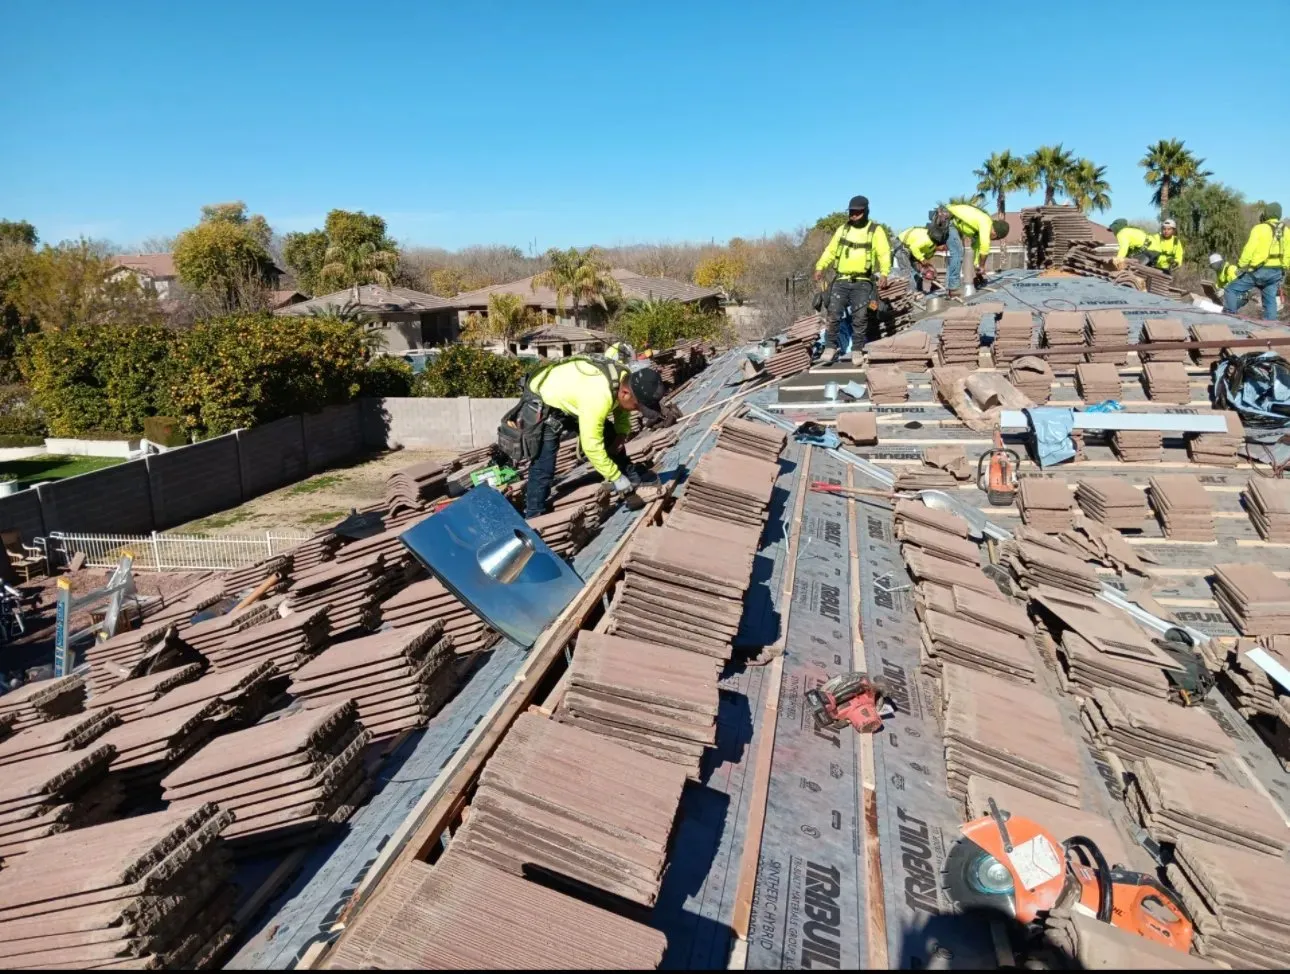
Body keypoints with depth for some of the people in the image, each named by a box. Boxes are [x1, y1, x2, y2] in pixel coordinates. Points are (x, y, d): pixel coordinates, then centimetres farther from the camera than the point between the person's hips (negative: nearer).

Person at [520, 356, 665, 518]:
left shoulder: (627, 378, -13)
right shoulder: (598, 397, -40)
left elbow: (622, 410, 11)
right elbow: (592, 446, -33)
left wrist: (621, 435, -6)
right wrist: (618, 480, -24)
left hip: (568, 398, 9)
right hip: (542, 404, -8)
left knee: (610, 437, 6)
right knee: (543, 468, -10)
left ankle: (634, 483, 16)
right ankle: (534, 518, 1)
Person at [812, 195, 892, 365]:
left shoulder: (876, 230, 3)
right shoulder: (842, 230, 13)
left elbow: (884, 253, -5)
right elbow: (830, 251, 12)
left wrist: (884, 272, -21)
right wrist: (820, 267, -4)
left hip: (863, 282, -2)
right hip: (841, 280, 2)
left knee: (860, 316, -5)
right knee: (834, 313, -8)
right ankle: (830, 348, -3)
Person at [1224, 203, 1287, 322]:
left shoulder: (1260, 228, -7)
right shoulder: (1285, 231, 11)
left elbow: (1249, 250, -14)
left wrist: (1240, 267, -7)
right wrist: (1282, 270, 19)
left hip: (1258, 271, -6)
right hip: (1276, 272, 6)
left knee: (1231, 290, 4)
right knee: (1270, 301, 11)